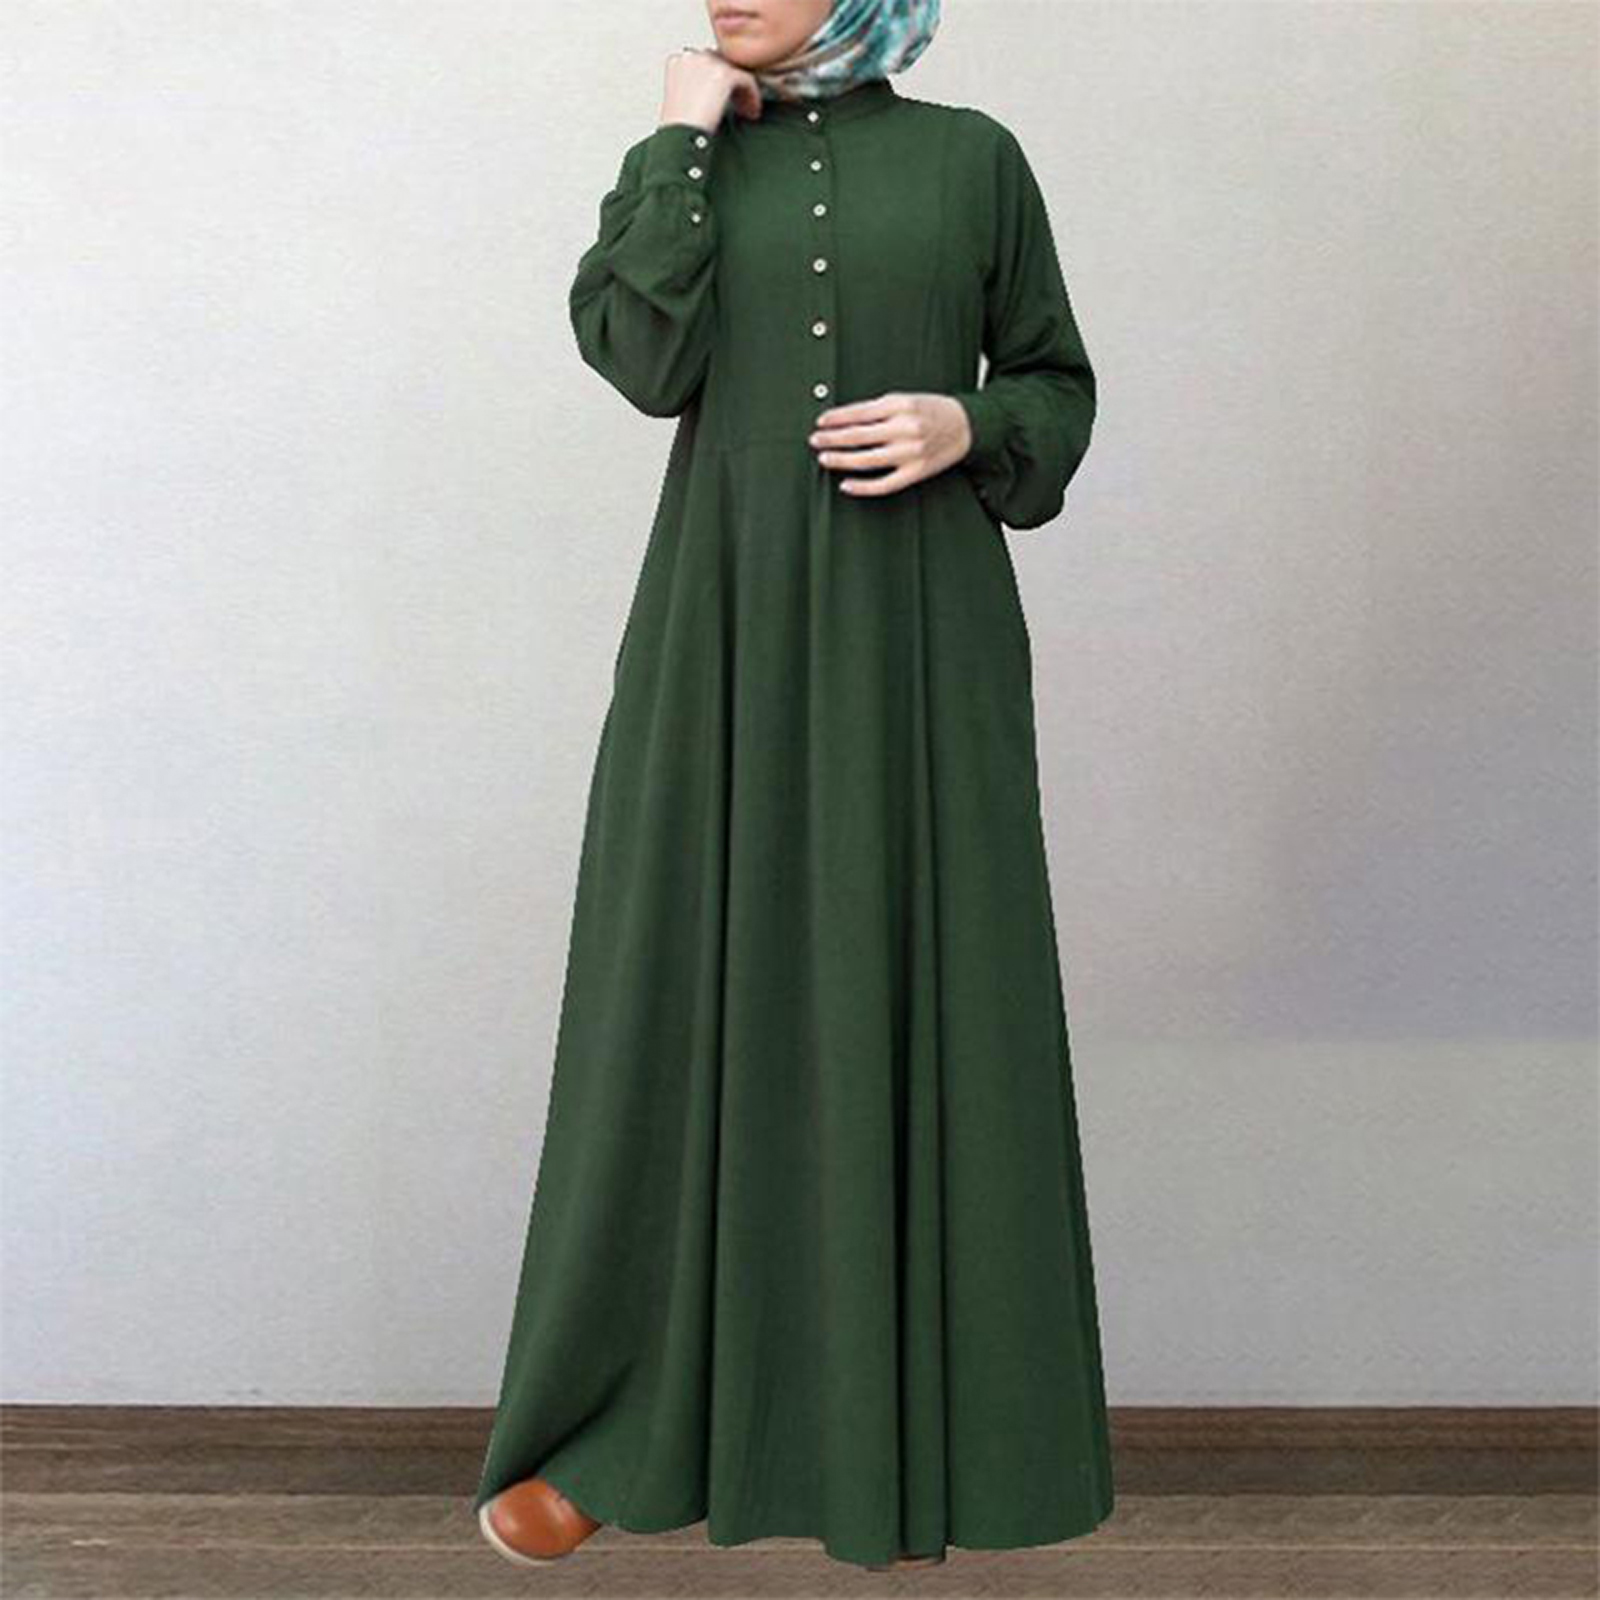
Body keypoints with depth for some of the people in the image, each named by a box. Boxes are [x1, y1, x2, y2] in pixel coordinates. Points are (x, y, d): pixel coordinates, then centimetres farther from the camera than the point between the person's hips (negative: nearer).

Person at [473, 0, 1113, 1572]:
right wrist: (681, 140, -3)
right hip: (726, 619, 1)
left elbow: (1057, 385, 12)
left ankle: (903, 1416, 16)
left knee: (913, 991, 1)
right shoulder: (685, 157, 11)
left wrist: (967, 425, -8)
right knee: (691, 987, 1)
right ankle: (616, 1417, 15)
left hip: (918, 628, 0)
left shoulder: (973, 157, 9)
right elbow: (651, 364, -6)